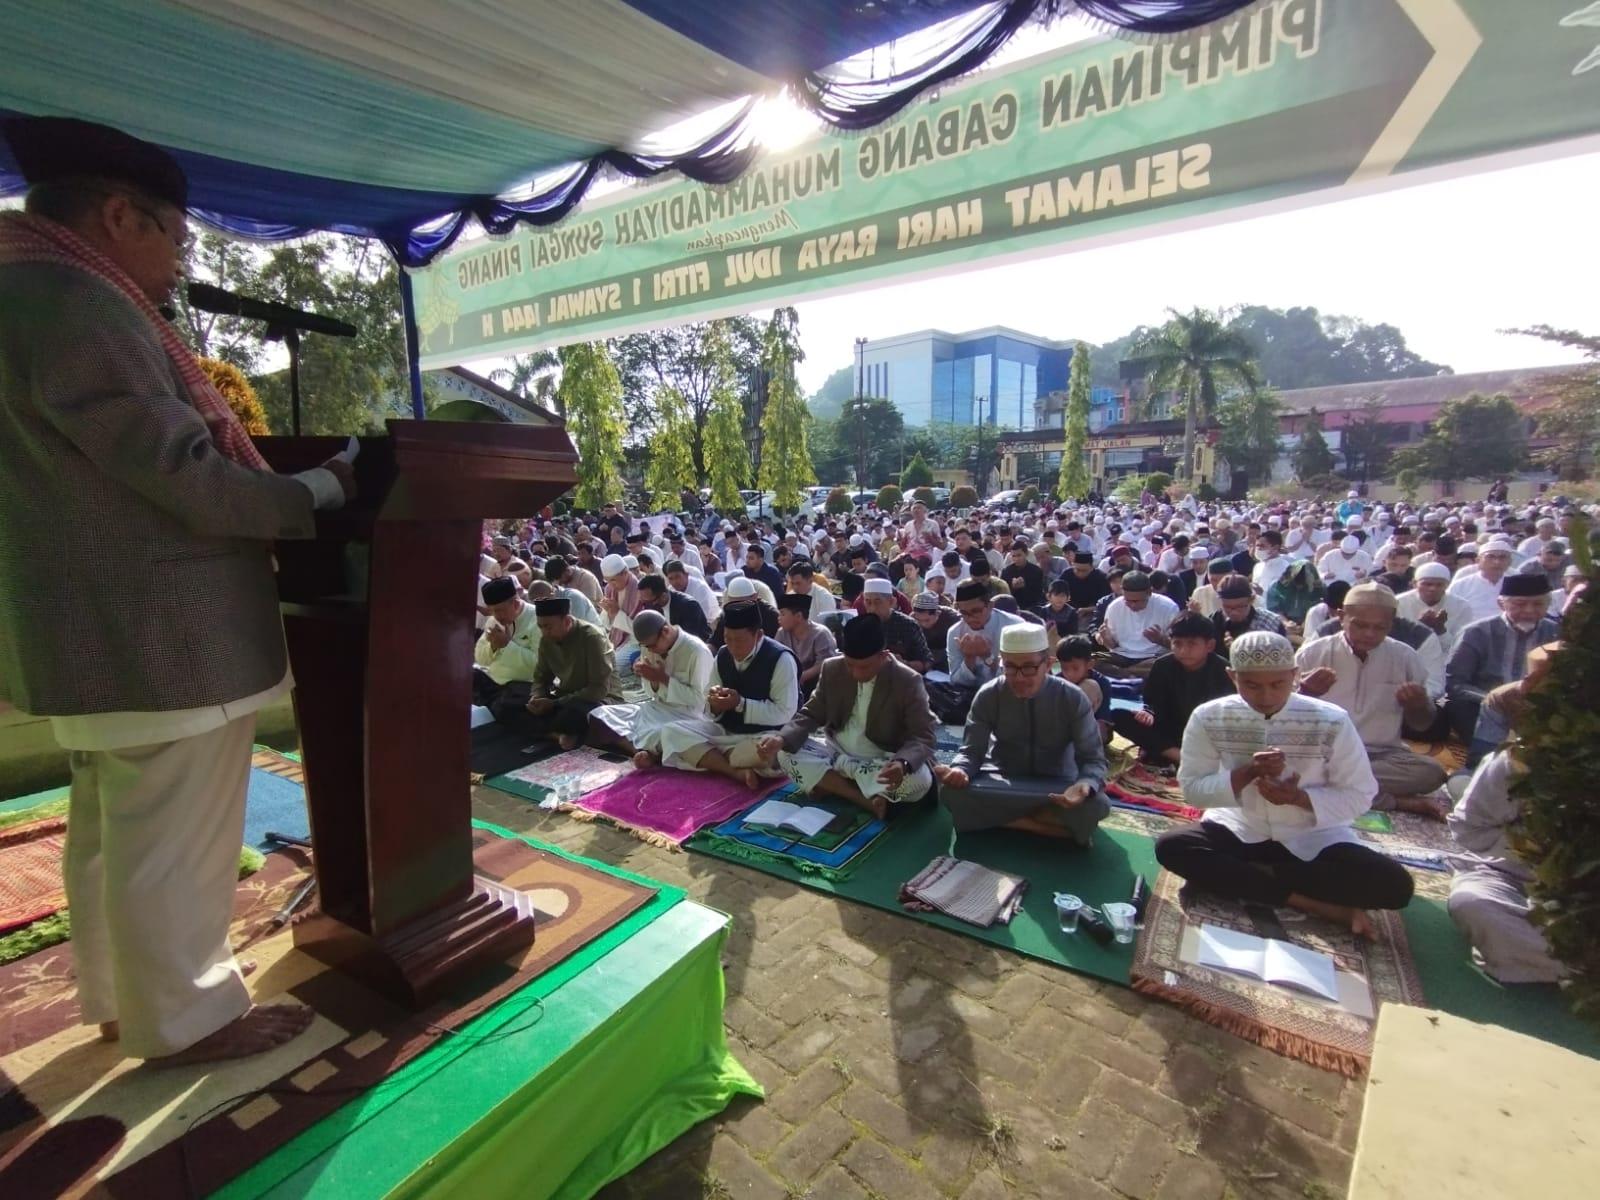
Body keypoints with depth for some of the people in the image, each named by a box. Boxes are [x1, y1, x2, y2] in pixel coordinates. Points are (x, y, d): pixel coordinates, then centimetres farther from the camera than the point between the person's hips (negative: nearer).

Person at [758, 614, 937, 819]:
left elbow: (923, 737, -17)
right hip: (836, 750, 4)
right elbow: (810, 715, 1)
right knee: (784, 754, -21)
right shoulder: (832, 669, -6)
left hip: (882, 761, -3)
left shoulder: (908, 681, -16)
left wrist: (903, 763, -40)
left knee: (920, 780, -33)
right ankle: (866, 799, -23)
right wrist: (781, 738, -20)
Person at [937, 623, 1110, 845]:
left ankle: (1002, 817, -19)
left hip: (1056, 787, -1)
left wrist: (1085, 785, -35)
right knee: (951, 791, -30)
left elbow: (1093, 758, -11)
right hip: (1001, 781, 1)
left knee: (1096, 805, -33)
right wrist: (960, 770, -32)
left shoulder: (1073, 699, -12)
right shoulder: (988, 696, -11)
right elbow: (971, 751, -7)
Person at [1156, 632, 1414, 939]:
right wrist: (1245, 774, -24)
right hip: (1239, 831, 1)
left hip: (1313, 838, -1)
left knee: (1395, 885, -26)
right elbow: (1192, 788, -8)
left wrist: (1298, 797, -23)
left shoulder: (1331, 721, -13)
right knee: (1170, 847, -28)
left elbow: (1359, 795, -5)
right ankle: (1321, 905, -21)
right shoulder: (1208, 717, -11)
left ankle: (1247, 875, -14)